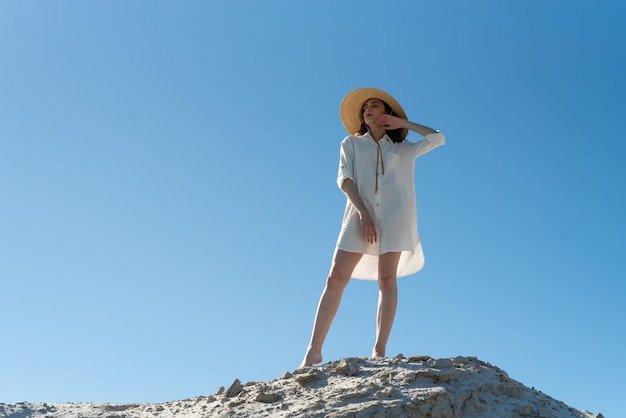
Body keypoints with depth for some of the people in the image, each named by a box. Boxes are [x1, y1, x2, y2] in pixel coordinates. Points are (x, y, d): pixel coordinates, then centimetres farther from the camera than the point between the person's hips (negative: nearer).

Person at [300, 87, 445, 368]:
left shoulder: (403, 149, 22)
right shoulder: (351, 143, 19)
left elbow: (439, 138, 14)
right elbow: (344, 179, 5)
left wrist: (402, 122, 17)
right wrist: (363, 212, -11)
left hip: (394, 216, 1)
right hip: (360, 214, 0)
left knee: (387, 279, -8)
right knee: (336, 278, -10)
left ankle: (379, 351, -9)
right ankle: (314, 351, -9)